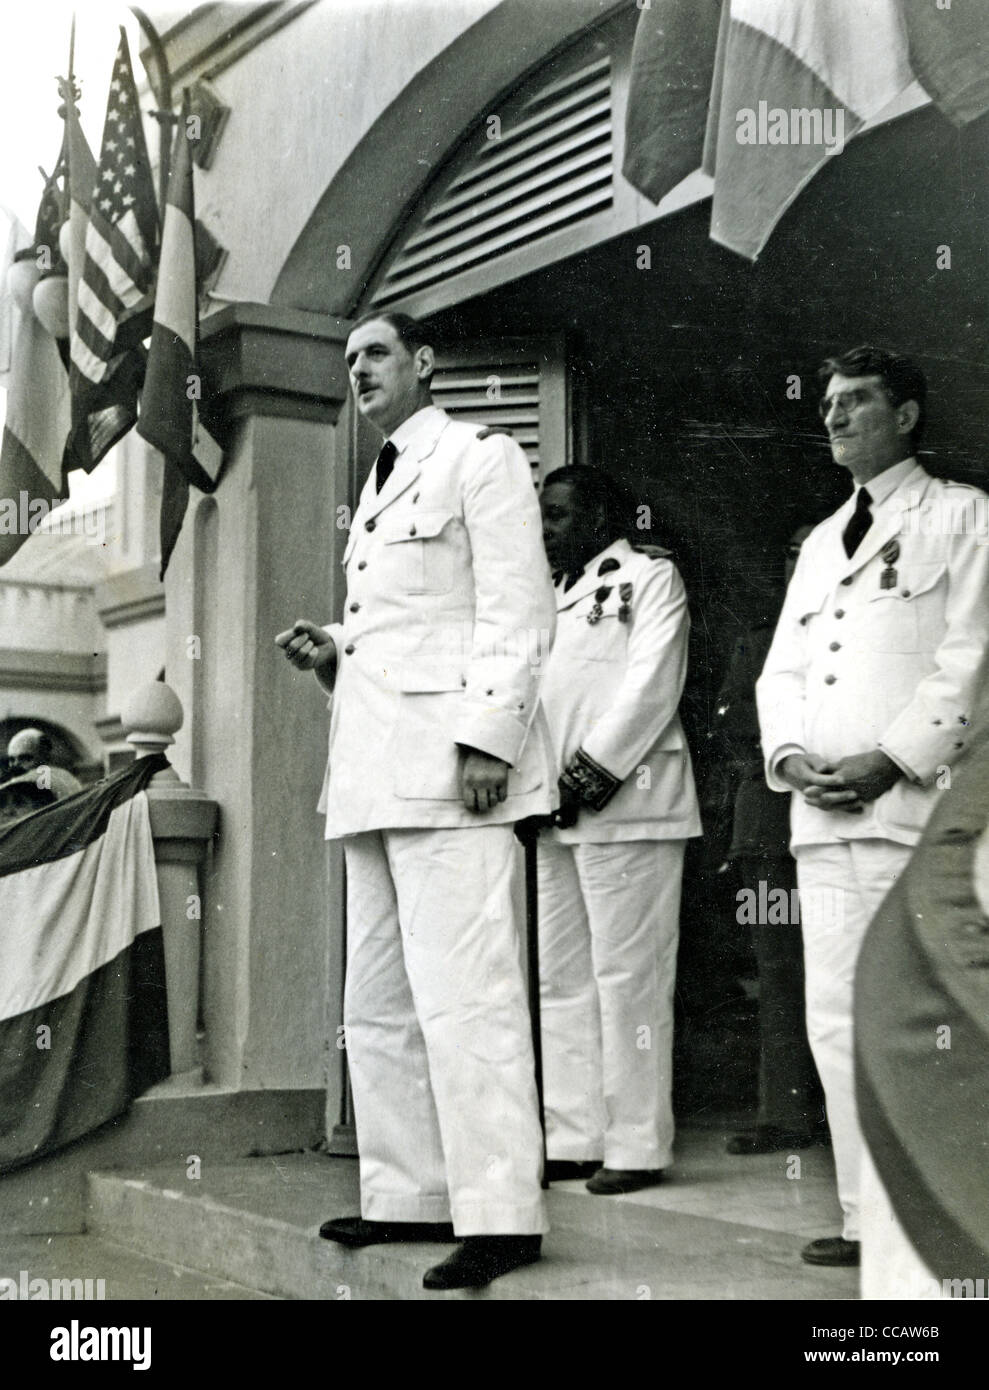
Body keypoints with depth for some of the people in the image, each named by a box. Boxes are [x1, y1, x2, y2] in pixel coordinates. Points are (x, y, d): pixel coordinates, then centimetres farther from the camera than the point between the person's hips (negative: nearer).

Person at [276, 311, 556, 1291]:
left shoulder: (480, 458, 1)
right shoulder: (375, 487, 25)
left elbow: (515, 609, -9)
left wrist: (488, 736, -19)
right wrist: (331, 657, 10)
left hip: (449, 757, -9)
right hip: (375, 768, 9)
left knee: (462, 991, -12)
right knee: (377, 999, 10)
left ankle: (500, 1214, -8)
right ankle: (408, 1194, 18)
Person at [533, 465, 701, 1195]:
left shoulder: (649, 575, 3)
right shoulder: (559, 594, 25)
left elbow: (652, 684, -9)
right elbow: (533, 691, 18)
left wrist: (594, 772, -15)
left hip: (624, 804, -8)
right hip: (558, 809, 8)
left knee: (627, 976, -6)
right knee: (561, 979, 7)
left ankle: (636, 1147, 0)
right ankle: (574, 1138, 13)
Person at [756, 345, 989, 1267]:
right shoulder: (819, 542, 25)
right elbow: (781, 667, 21)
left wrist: (892, 759, -14)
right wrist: (787, 753, 1)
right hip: (823, 814, 6)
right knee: (838, 1024, 4)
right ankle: (869, 1216, 9)